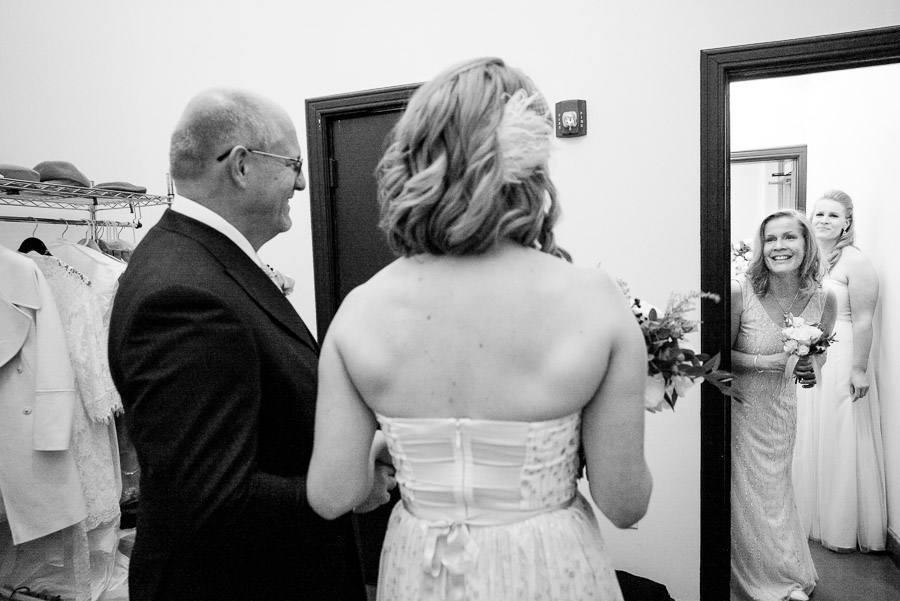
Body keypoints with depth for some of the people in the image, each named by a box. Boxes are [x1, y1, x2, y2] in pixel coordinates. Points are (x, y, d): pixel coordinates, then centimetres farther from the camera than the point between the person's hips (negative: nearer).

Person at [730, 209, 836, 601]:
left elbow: (815, 358, 9)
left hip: (781, 408, 4)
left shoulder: (824, 300, -8)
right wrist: (767, 362, -25)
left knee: (776, 490, 20)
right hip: (739, 408, -3)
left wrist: (810, 373, -11)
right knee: (746, 495, 6)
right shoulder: (740, 292, -23)